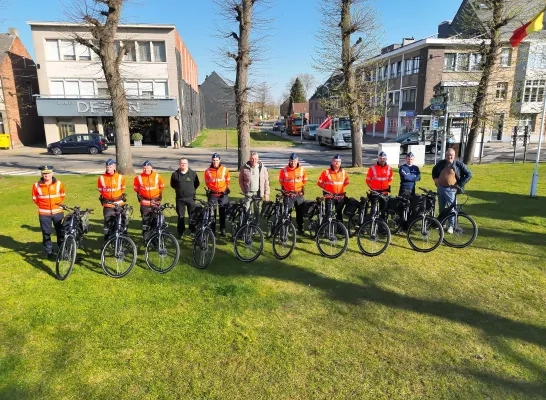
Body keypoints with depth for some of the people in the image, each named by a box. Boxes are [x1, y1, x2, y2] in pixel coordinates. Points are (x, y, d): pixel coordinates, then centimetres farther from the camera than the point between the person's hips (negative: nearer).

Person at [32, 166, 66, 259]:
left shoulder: (59, 184, -3)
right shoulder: (37, 185, -6)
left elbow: (62, 195, 12)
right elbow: (34, 198, 8)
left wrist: (58, 203, 2)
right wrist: (43, 205, 3)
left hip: (58, 212, 1)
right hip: (44, 214, 0)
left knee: (61, 232, 8)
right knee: (46, 234, 8)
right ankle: (49, 252, 22)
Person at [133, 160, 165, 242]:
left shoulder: (157, 176, -3)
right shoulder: (139, 177, -3)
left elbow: (161, 187, 11)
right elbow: (136, 189, 12)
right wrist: (140, 199, 9)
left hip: (156, 202, 1)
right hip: (145, 203, 0)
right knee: (145, 221, 1)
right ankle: (146, 239, 10)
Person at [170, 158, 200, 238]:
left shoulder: (193, 173, -2)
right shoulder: (175, 174, 0)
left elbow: (197, 183, 11)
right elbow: (172, 184, 15)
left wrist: (192, 190, 9)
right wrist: (178, 189, 12)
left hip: (191, 197, -1)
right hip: (179, 198, 1)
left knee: (192, 215, 4)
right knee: (180, 216, 7)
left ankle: (193, 231, 18)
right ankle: (180, 232, 17)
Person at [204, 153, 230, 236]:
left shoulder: (224, 170, -2)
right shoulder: (208, 171, -3)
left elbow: (227, 181, 10)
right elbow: (207, 182, 9)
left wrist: (226, 189, 9)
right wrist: (209, 189, 3)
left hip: (223, 194, 0)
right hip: (212, 194, 0)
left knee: (223, 213, 7)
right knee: (212, 212, 3)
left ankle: (223, 230, 17)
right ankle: (212, 229, 14)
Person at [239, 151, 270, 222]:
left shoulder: (262, 168, -2)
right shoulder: (244, 168, -2)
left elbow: (266, 181, 2)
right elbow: (240, 180, 6)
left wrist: (266, 193, -2)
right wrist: (243, 190, 0)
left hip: (258, 192, 0)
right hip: (248, 192, 0)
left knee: (257, 209, 9)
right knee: (246, 209, 0)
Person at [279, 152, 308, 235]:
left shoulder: (302, 169, -1)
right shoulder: (284, 170, -7)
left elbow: (304, 180, 13)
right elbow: (281, 181, 8)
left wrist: (301, 188, 12)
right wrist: (284, 190, 8)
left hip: (299, 194, 2)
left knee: (300, 212, 9)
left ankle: (300, 229, 22)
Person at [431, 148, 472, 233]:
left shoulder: (459, 164, -3)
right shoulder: (441, 163, 9)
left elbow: (469, 174, -2)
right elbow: (434, 170, 28)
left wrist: (460, 184, -6)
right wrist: (435, 179, 13)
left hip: (450, 189, -4)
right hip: (440, 188, 4)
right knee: (441, 207, 12)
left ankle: (450, 226, 1)